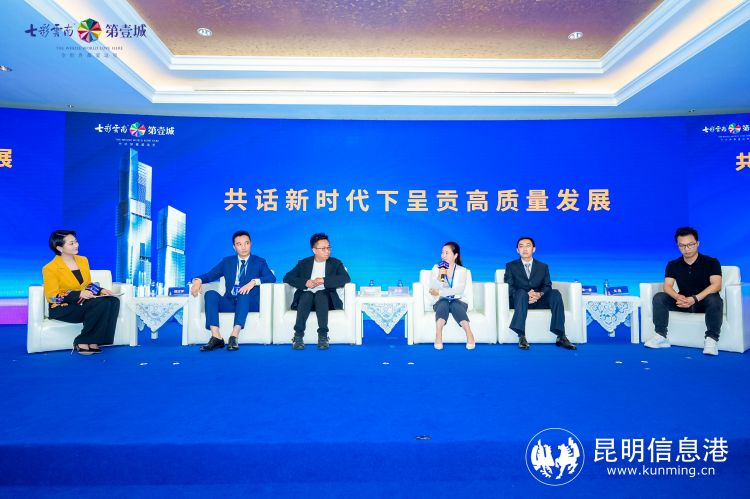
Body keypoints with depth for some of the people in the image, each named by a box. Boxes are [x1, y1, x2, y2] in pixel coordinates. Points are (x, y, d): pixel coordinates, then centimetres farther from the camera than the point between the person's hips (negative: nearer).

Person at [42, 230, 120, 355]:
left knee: (113, 301, -25)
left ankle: (93, 342, -23)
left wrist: (100, 289, -5)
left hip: (83, 302, 6)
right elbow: (53, 296, -12)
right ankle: (82, 343, -19)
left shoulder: (83, 260, 10)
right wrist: (79, 294, -25)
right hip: (63, 307, -6)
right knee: (101, 304, -33)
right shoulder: (50, 268, -9)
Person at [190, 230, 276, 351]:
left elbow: (272, 278, -8)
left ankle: (234, 337, -43)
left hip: (250, 303, -3)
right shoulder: (227, 261, 17)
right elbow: (209, 275, 8)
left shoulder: (259, 262, 9)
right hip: (229, 302, 3)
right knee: (211, 294, -24)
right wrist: (198, 280, -15)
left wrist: (254, 281, -25)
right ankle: (216, 338, -33)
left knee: (245, 292, -35)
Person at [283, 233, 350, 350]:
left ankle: (323, 336, -39)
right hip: (306, 297, 1)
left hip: (325, 297, 0)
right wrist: (306, 282, -12)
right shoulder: (303, 263, 16)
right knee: (307, 295, -33)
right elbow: (287, 278, 5)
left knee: (320, 294, -34)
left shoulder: (335, 263, 13)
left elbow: (346, 278, -5)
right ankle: (298, 336, -38)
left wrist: (324, 280, -16)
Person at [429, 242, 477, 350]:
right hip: (441, 302, 1)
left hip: (457, 301, 0)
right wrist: (439, 277, -19)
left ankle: (470, 335, -41)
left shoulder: (462, 270, 3)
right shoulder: (436, 268, 6)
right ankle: (438, 336, -45)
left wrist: (439, 292, -18)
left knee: (455, 305, -35)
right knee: (444, 303, -34)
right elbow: (433, 290, -2)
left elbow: (459, 291, -13)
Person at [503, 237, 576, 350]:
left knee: (555, 293, -26)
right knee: (521, 292, -36)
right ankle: (521, 337, -44)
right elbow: (509, 287, -2)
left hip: (539, 301, 2)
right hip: (519, 300, -2)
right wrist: (526, 295, -21)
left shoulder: (543, 267, 18)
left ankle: (561, 336, -29)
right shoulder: (510, 266, 12)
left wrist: (539, 294, -20)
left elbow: (547, 286, 5)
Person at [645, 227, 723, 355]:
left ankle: (711, 339, -33)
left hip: (703, 302, -3)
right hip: (683, 302, 3)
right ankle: (661, 336, -24)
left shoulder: (711, 262, -5)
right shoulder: (673, 265, 3)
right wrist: (678, 297, -34)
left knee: (715, 300, -35)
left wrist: (694, 299, -36)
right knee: (659, 297, -21)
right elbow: (667, 286, -9)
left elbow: (716, 285, -20)